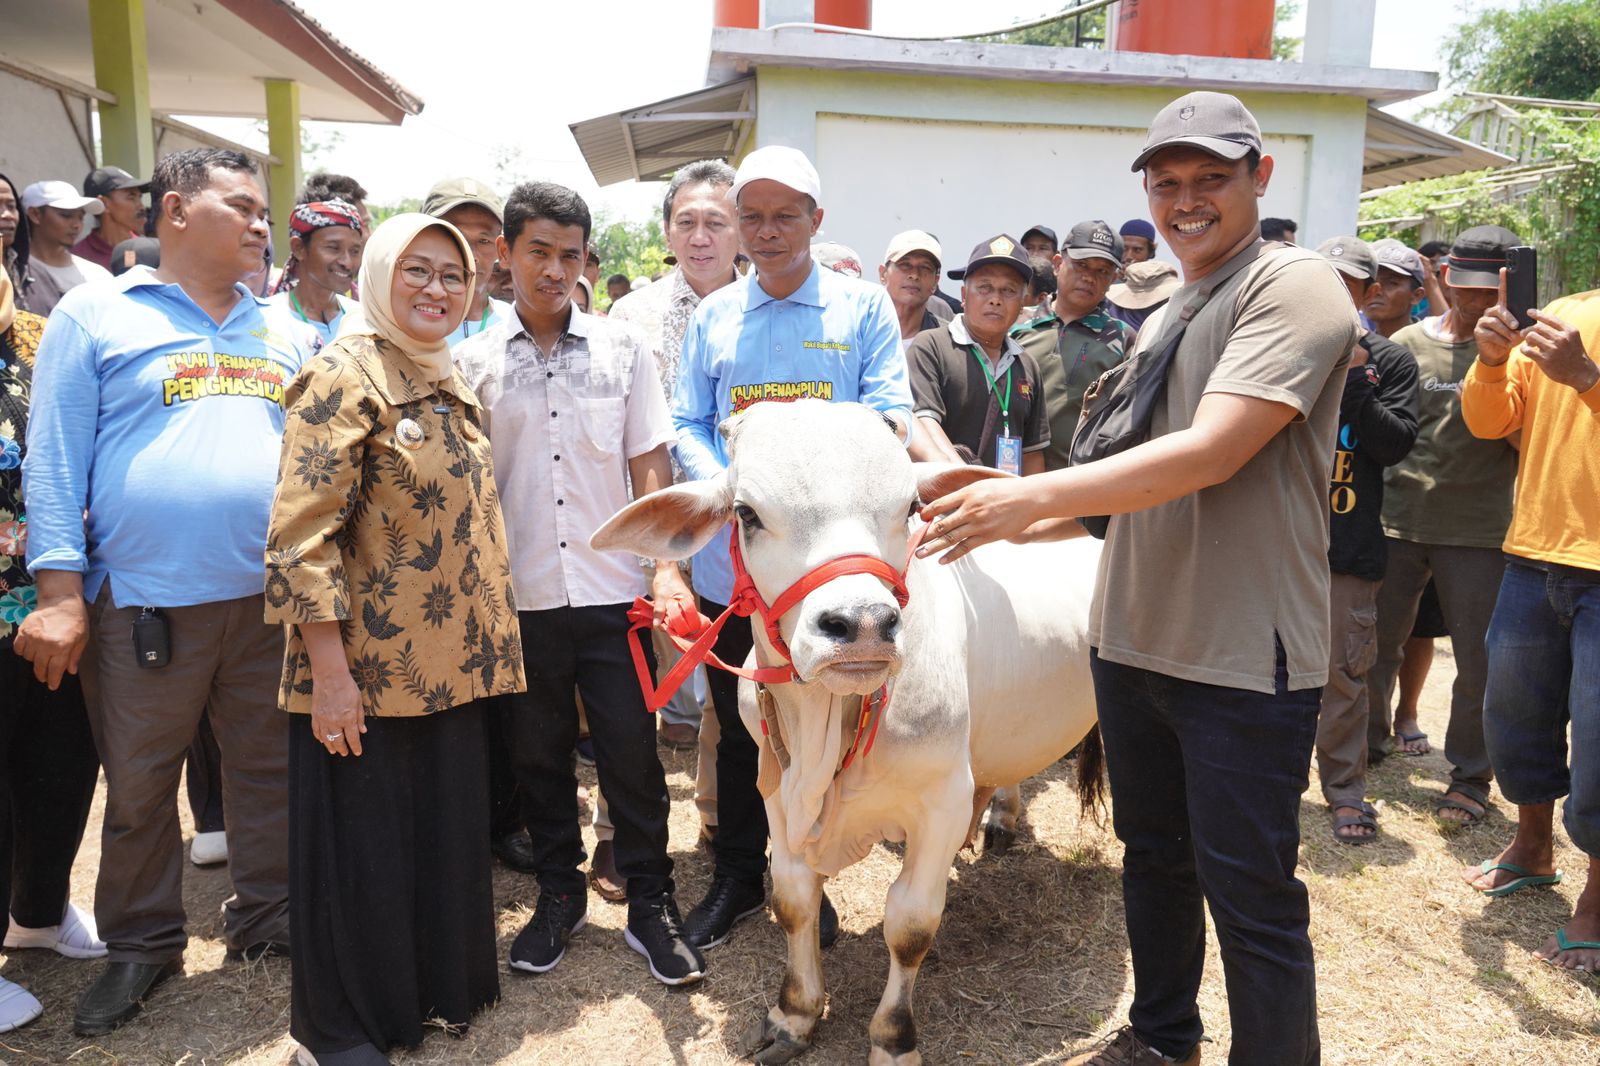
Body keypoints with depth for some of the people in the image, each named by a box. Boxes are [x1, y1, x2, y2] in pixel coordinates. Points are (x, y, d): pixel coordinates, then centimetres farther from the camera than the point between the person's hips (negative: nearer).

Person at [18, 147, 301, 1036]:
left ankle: (266, 918, 30)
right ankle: (142, 946, 29)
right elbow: (54, 458, -3)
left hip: (270, 596, 3)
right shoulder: (96, 315, 1)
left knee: (270, 772, 12)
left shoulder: (278, 330, 13)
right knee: (139, 789, 10)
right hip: (145, 601, -3)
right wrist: (59, 591, -9)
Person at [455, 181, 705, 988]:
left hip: (612, 588, -1)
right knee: (539, 751, 12)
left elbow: (651, 467, 3)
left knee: (631, 747, 3)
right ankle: (559, 893, 30)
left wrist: (667, 566, -8)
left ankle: (649, 902, 18)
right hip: (520, 595, 1)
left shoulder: (623, 349, 4)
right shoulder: (474, 362, 4)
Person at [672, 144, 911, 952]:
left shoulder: (863, 307, 2)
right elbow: (687, 424, 7)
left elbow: (889, 414, -6)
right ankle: (737, 879, 31)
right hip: (730, 559, 2)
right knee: (739, 729, 14)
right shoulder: (712, 316, 9)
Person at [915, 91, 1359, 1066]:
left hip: (1246, 657, -8)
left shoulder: (1296, 286, -11)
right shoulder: (1165, 318, 15)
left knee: (1251, 895, 3)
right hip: (1133, 640, 8)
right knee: (1154, 859, 21)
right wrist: (1014, 521, 9)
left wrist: (1033, 495, -27)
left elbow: (1209, 455, -24)